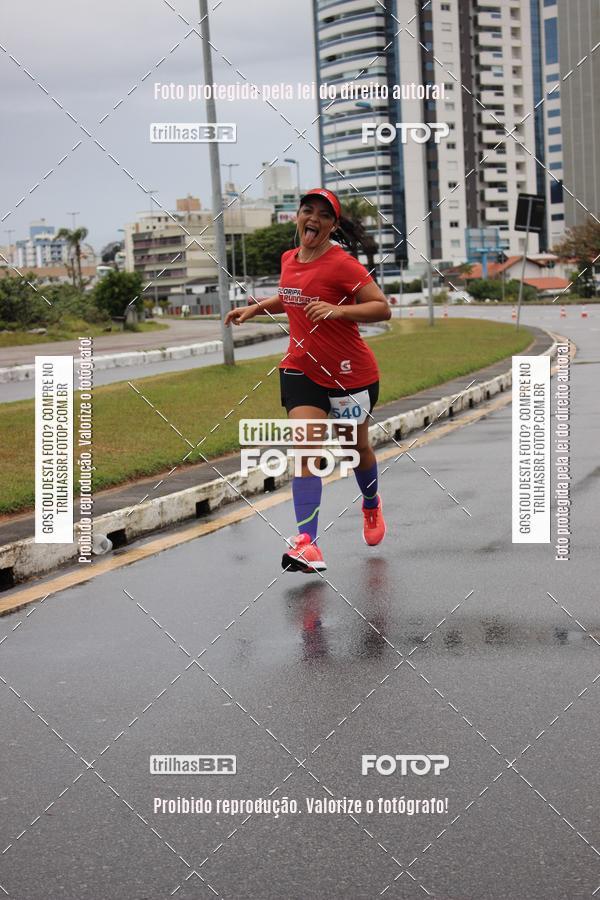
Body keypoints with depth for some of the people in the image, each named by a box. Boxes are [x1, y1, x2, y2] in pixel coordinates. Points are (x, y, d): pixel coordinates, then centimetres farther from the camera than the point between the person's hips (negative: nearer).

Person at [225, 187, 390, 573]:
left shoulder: (342, 264, -16)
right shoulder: (289, 260, 4)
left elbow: (383, 308, -19)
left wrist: (338, 310, -32)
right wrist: (256, 307, 14)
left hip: (351, 372, -4)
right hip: (302, 369, 4)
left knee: (357, 447, 15)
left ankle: (372, 506, 48)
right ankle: (307, 543, -20)